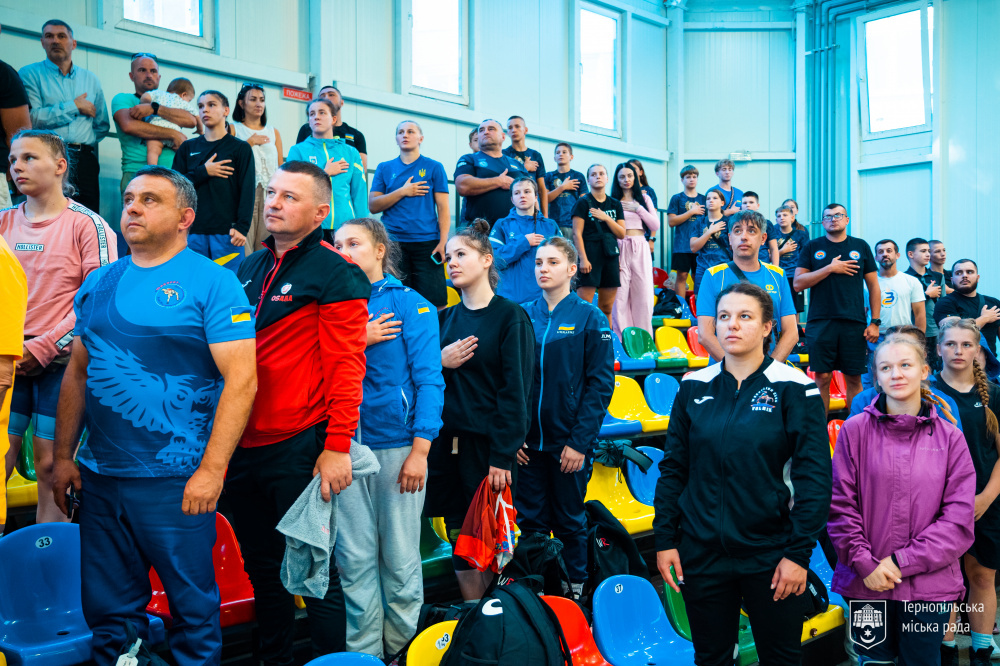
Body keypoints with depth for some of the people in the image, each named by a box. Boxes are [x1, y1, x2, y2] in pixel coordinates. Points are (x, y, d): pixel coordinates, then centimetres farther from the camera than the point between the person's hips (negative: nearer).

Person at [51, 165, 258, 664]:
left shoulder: (211, 283, -8)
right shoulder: (98, 284, 11)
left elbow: (241, 381, -14)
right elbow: (77, 372, 16)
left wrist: (212, 470, -18)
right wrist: (63, 457, 11)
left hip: (175, 481, -5)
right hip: (99, 476, 6)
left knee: (193, 609, 8)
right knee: (106, 611, 16)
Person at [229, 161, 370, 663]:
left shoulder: (335, 274, -8)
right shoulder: (249, 268, 13)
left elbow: (346, 366, -13)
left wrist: (338, 446, -18)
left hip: (299, 448, -7)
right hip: (241, 446, 7)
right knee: (262, 569, 19)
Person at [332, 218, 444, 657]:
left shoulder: (411, 305, 1)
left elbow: (428, 379, -5)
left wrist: (420, 451, -12)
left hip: (396, 445, -3)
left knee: (400, 560, 4)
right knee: (354, 559, 6)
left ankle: (401, 649, 22)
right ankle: (363, 652, 20)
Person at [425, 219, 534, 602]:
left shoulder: (510, 316, -5)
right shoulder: (445, 319, 12)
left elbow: (515, 390, -10)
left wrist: (502, 455, -15)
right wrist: (439, 363, -8)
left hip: (489, 444, -5)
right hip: (448, 442, 5)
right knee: (460, 539, 9)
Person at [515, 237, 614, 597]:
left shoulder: (590, 318, -4)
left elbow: (600, 384, -8)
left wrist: (580, 441, -13)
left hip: (569, 442, -2)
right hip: (527, 442, 3)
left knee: (570, 522, 10)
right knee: (531, 521, 10)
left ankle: (575, 590, 28)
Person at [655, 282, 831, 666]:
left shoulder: (794, 389, -6)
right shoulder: (694, 388, 2)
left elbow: (815, 478, -9)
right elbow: (673, 469, 5)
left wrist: (799, 553, -12)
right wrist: (665, 539, 1)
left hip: (771, 555, -2)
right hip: (701, 555, 2)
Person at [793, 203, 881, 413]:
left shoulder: (860, 246, 11)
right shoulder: (812, 247, 8)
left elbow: (874, 286, 11)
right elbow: (798, 284, -1)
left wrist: (875, 322, 3)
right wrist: (830, 268, -9)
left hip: (854, 324, 1)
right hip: (820, 323, -1)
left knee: (854, 379, 3)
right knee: (822, 377, -1)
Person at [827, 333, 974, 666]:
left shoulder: (949, 438, 0)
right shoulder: (854, 431, -2)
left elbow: (959, 520, -3)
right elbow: (840, 506, -2)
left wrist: (902, 562, -11)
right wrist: (864, 563, -10)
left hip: (929, 585, 1)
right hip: (867, 584, 0)